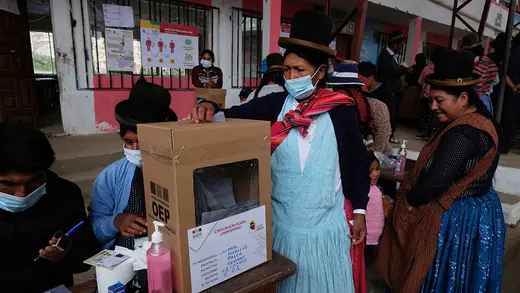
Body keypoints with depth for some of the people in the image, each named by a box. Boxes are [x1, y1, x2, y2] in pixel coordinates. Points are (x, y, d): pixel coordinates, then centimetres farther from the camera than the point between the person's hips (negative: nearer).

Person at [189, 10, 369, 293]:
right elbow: (233, 116, -10)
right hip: (283, 222, 1)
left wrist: (359, 211, 4)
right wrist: (211, 110, -32)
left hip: (327, 224, 0)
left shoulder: (341, 110, -6)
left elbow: (358, 163, 1)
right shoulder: (272, 105, -5)